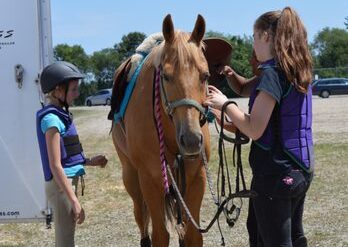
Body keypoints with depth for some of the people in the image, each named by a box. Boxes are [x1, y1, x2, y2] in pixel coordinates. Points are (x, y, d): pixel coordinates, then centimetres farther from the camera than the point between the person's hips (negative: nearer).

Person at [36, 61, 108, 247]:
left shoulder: (58, 115, 10)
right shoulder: (52, 119, -17)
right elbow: (55, 166, -21)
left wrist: (90, 161, 9)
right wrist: (74, 201, -22)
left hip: (68, 182, 9)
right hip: (61, 185, -9)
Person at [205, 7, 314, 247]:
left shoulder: (272, 73, -18)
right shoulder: (299, 71, 8)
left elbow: (254, 130, -21)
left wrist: (225, 104, -10)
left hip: (274, 174, -9)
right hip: (301, 171, 9)